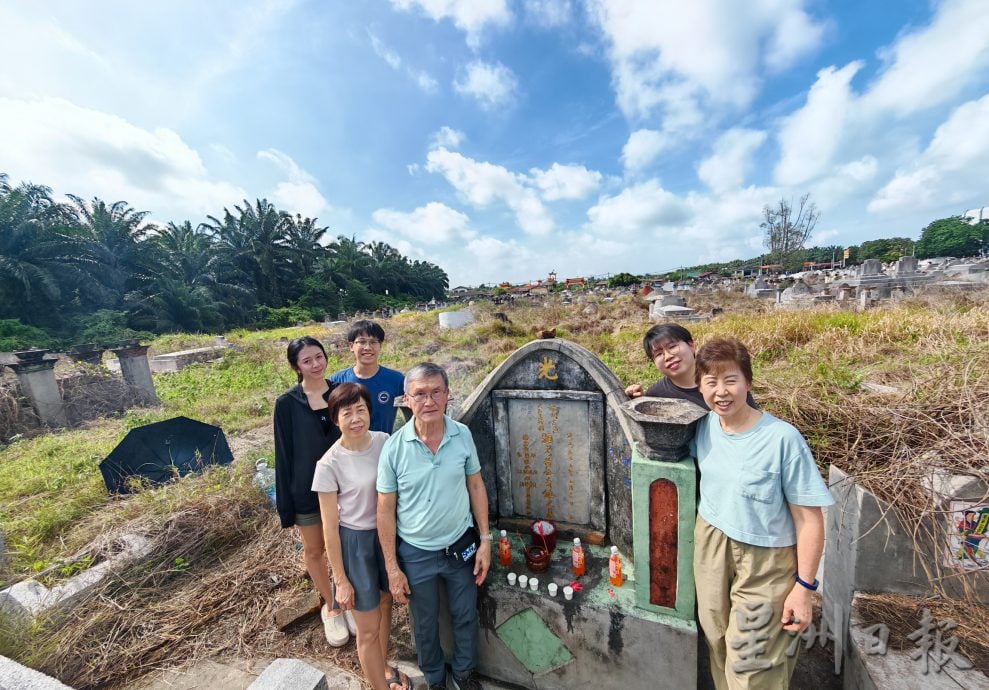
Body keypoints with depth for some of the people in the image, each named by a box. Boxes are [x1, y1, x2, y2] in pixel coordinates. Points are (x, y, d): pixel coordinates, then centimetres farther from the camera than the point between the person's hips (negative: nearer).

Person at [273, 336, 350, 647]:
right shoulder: (287, 403, -10)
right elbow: (284, 455, -5)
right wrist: (286, 504, -4)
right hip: (307, 491, -1)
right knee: (314, 551, 17)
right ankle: (330, 606, 42)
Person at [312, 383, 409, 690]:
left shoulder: (384, 441, -11)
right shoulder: (329, 464, -22)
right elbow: (330, 528, -13)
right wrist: (341, 580, -7)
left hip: (387, 533, 5)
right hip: (355, 542, -4)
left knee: (385, 603, 28)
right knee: (368, 628, 14)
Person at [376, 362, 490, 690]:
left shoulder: (463, 435, -15)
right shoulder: (394, 447, -21)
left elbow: (476, 486, -4)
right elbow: (385, 509, -11)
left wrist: (485, 540, -2)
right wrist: (392, 567, -6)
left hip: (461, 546, 2)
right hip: (416, 553, -1)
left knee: (466, 616, 23)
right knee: (426, 624, 23)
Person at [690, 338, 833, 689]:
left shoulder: (783, 438, -21)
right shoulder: (704, 426, -8)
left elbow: (809, 518, -14)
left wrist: (803, 587, -12)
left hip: (764, 559, -4)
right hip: (710, 545, 4)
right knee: (719, 646, 22)